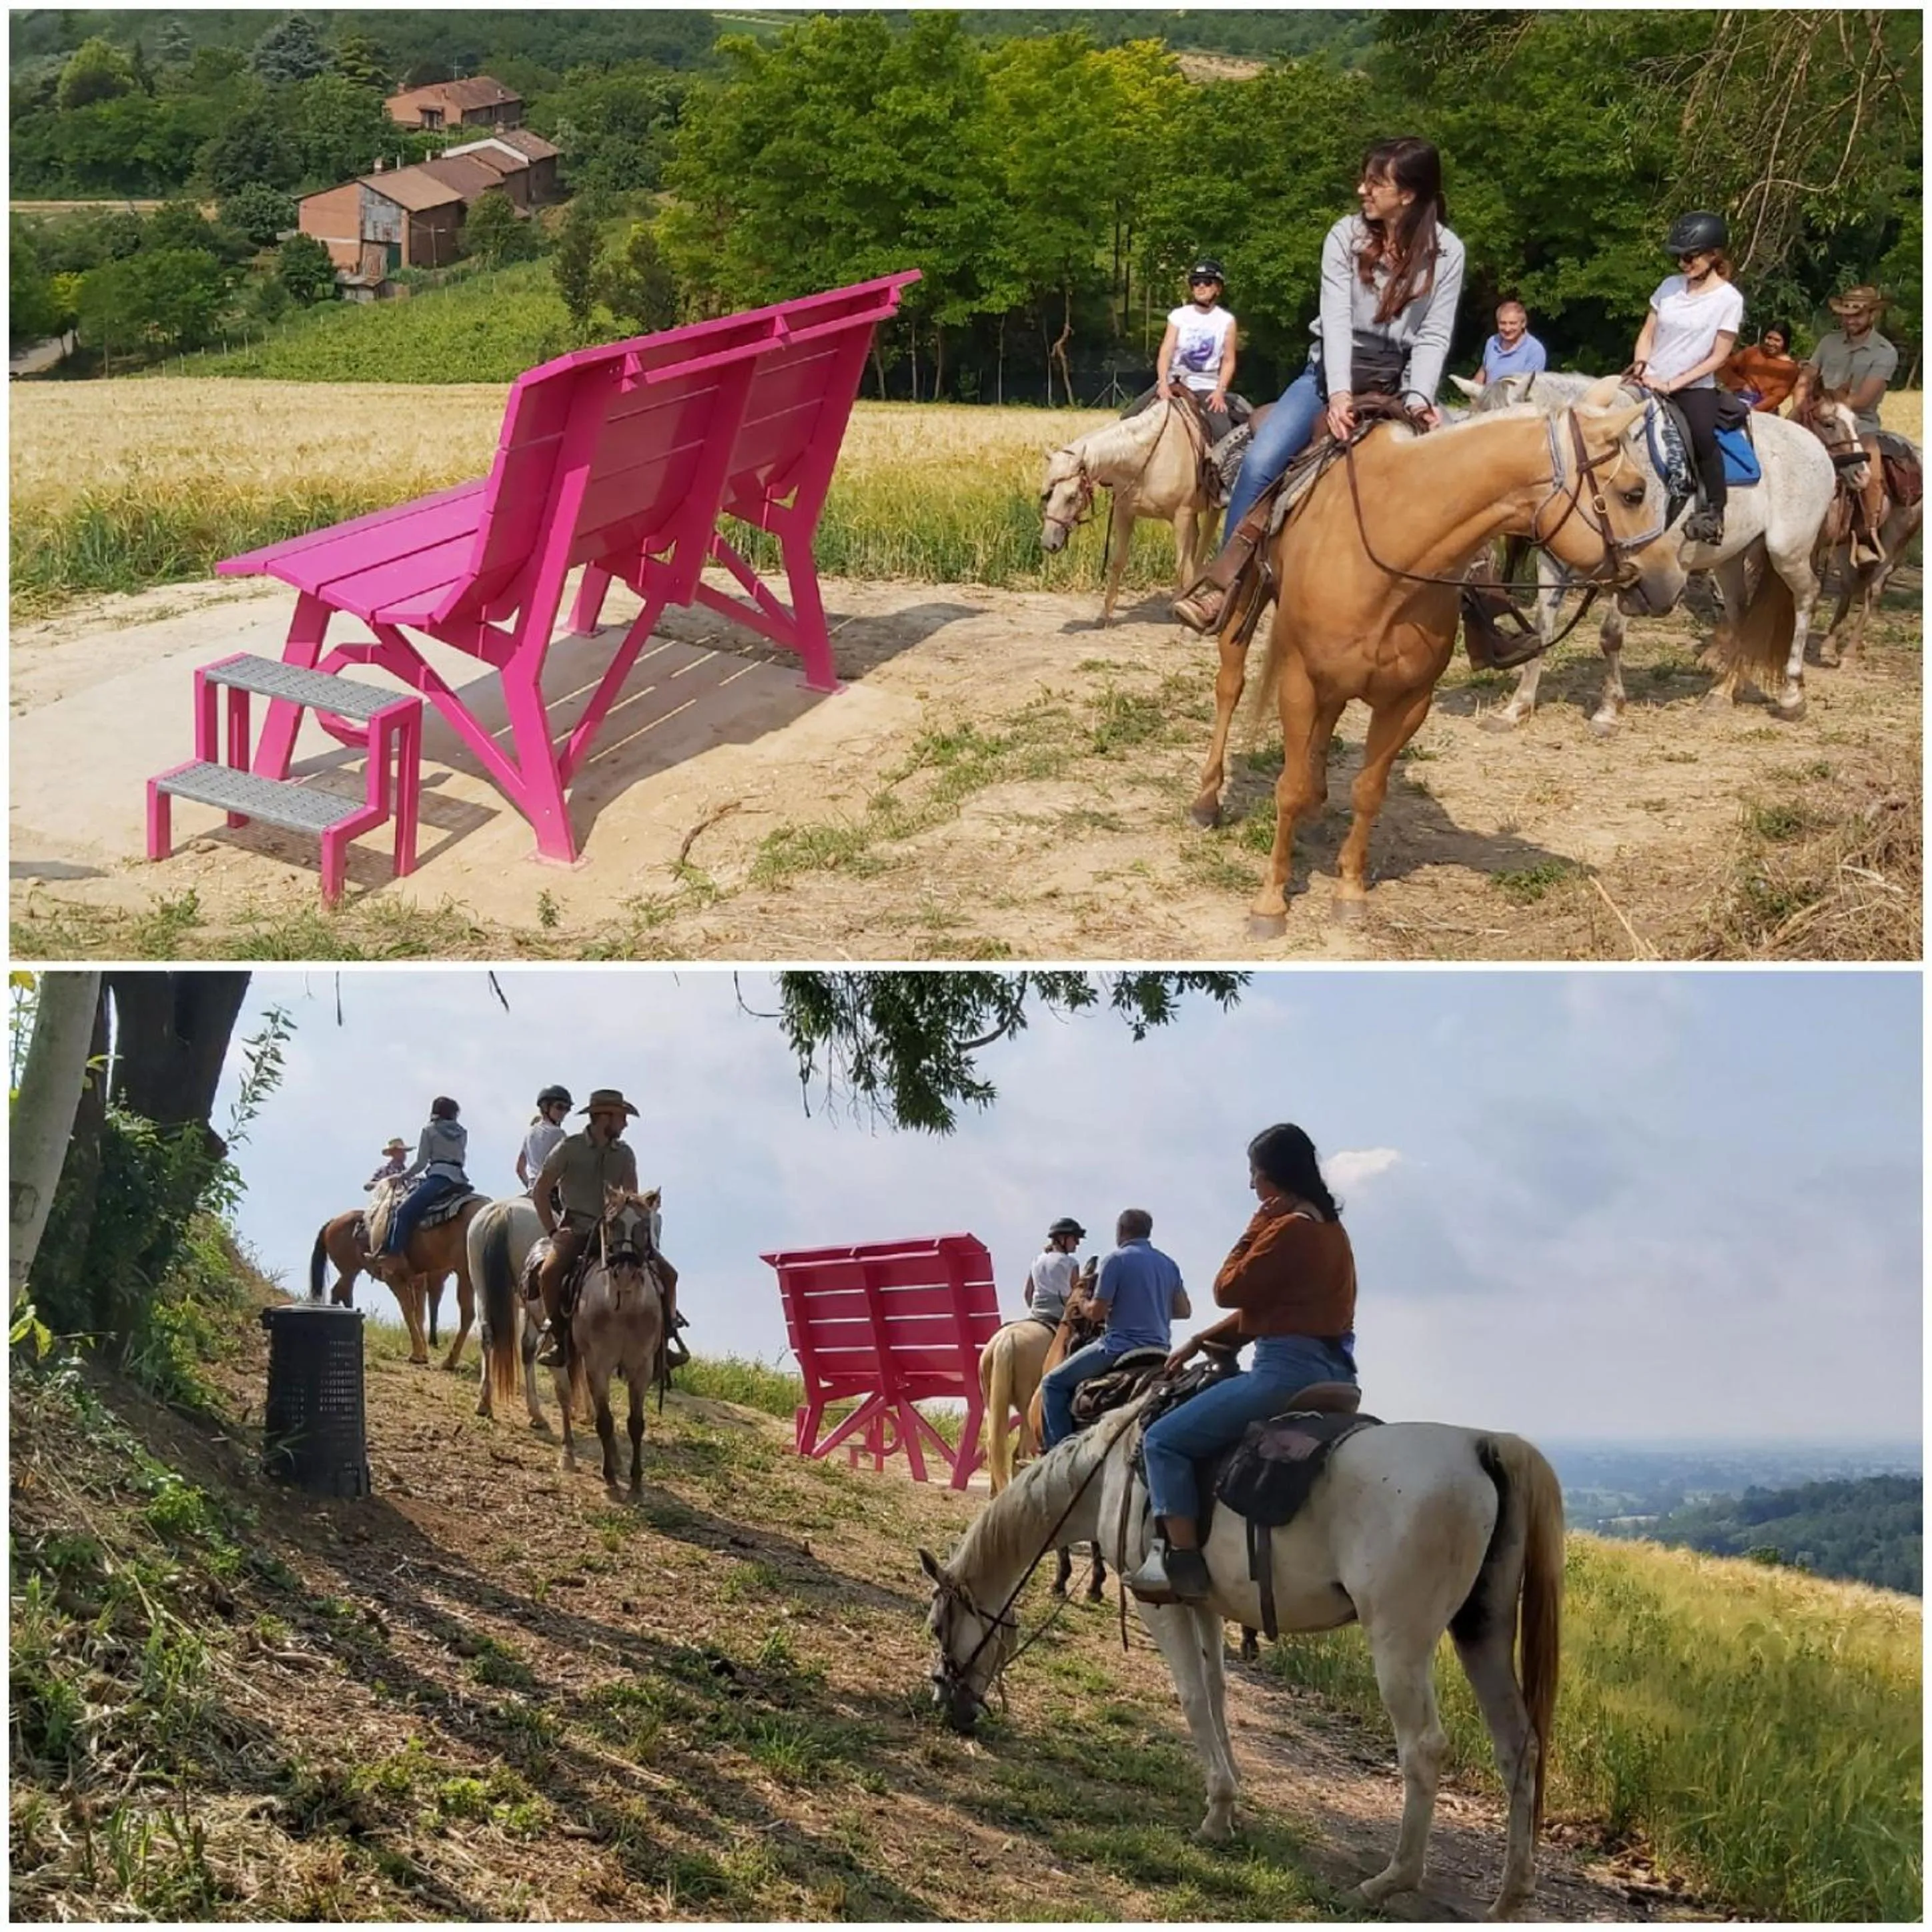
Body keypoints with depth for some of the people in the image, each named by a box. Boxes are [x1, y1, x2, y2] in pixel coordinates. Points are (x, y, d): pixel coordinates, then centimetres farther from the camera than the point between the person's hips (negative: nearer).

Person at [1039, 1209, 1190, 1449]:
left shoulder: (1116, 1260, -8)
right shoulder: (1168, 1264, 12)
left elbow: (1097, 1310, -10)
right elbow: (1185, 1310, 14)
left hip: (1121, 1345, -7)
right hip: (1159, 1348, 7)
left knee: (1053, 1384, 2)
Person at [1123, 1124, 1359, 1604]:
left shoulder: (1288, 1229, -15)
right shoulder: (1329, 1227, 15)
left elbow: (1230, 1290, -11)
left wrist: (1254, 1230, -2)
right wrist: (1202, 1342, 17)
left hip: (1288, 1370, -11)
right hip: (1332, 1370, 11)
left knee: (1163, 1440, -8)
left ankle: (1181, 1558, -16)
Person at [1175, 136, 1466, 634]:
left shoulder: (1447, 253, -5)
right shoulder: (1345, 236, -5)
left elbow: (1435, 336, -9)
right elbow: (1337, 318, -15)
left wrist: (1418, 398, -27)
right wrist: (1340, 393, -30)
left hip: (1398, 383, 1)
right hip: (1335, 373, -1)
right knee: (1260, 462, -20)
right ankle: (1222, 583, -16)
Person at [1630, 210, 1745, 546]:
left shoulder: (1728, 299, -8)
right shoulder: (1670, 286, 6)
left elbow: (1719, 356, -9)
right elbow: (1647, 333, 12)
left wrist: (1673, 384, -15)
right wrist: (1641, 366, -8)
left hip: (1694, 387, -5)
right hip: (1651, 383, 6)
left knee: (1703, 437, -30)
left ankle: (1714, 511, -20)